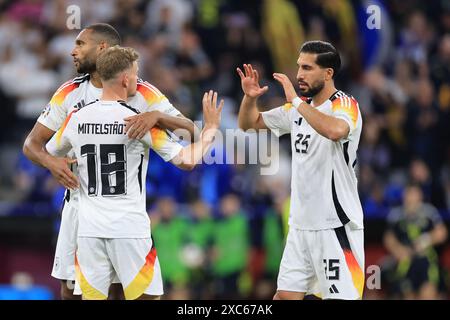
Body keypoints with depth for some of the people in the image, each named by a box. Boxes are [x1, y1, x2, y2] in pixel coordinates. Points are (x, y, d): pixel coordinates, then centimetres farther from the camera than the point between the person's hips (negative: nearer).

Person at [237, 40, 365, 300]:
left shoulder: (345, 105, -12)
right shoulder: (298, 109, 12)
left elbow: (336, 130, -35)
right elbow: (249, 123, 21)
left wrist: (296, 100, -27)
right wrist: (250, 97, 0)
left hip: (336, 225, -7)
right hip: (301, 223, 7)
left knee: (341, 297, -8)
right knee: (285, 295, 7)